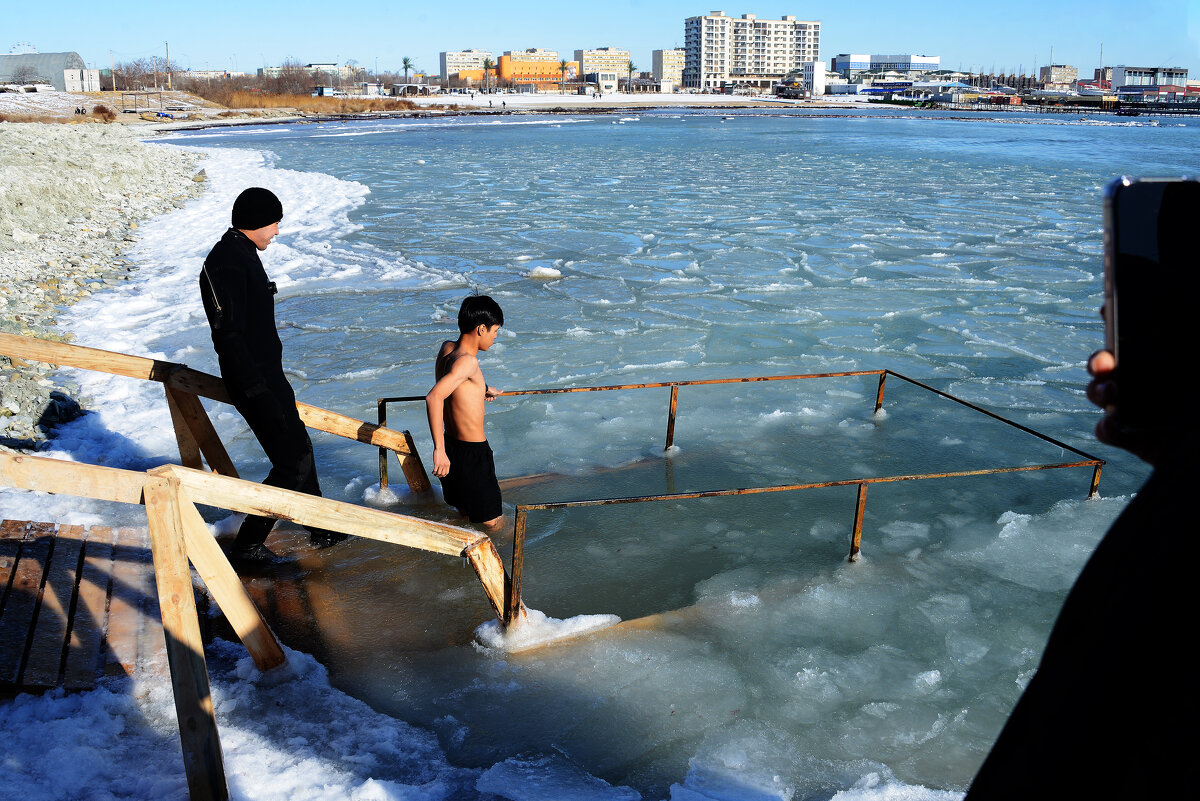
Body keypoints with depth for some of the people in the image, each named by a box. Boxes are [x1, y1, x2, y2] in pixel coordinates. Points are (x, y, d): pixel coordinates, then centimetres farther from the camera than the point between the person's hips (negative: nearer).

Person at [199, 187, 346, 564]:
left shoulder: (243, 254, 13)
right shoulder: (227, 263, -20)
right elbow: (228, 335, -26)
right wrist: (258, 391, -27)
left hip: (267, 374, 11)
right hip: (253, 381, -11)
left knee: (299, 449, 20)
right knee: (293, 463, -7)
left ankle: (320, 530, 36)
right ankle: (247, 546, 4)